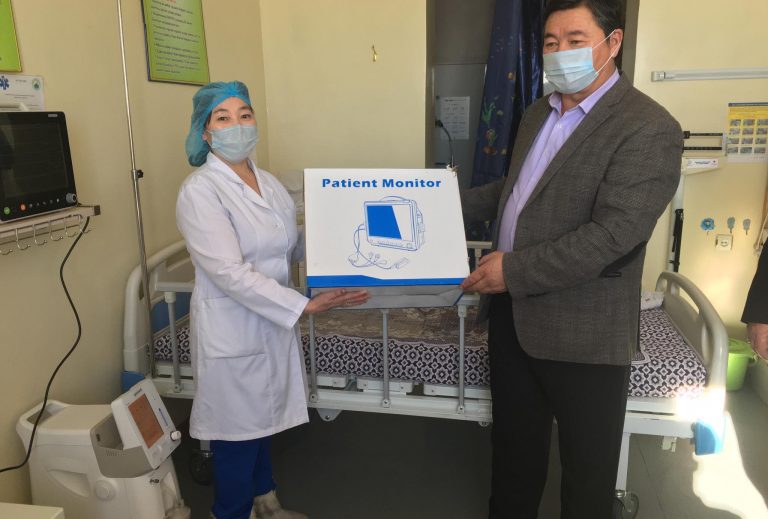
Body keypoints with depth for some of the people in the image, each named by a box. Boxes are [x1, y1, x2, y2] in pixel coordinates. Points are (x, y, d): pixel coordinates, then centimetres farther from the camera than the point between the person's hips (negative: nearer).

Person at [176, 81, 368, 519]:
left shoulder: (268, 182, 5)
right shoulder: (200, 191, -17)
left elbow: (292, 247, 12)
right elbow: (230, 273, -25)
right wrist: (306, 305, -27)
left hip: (273, 322, 7)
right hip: (232, 330, -7)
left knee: (262, 419, 23)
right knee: (237, 432, 9)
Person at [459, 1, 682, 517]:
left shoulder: (649, 129, -16)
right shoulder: (539, 113, 10)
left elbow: (613, 235, -24)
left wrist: (514, 270, -23)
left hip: (583, 332, -7)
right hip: (513, 313, 8)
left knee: (587, 464, 15)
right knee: (514, 442, 24)